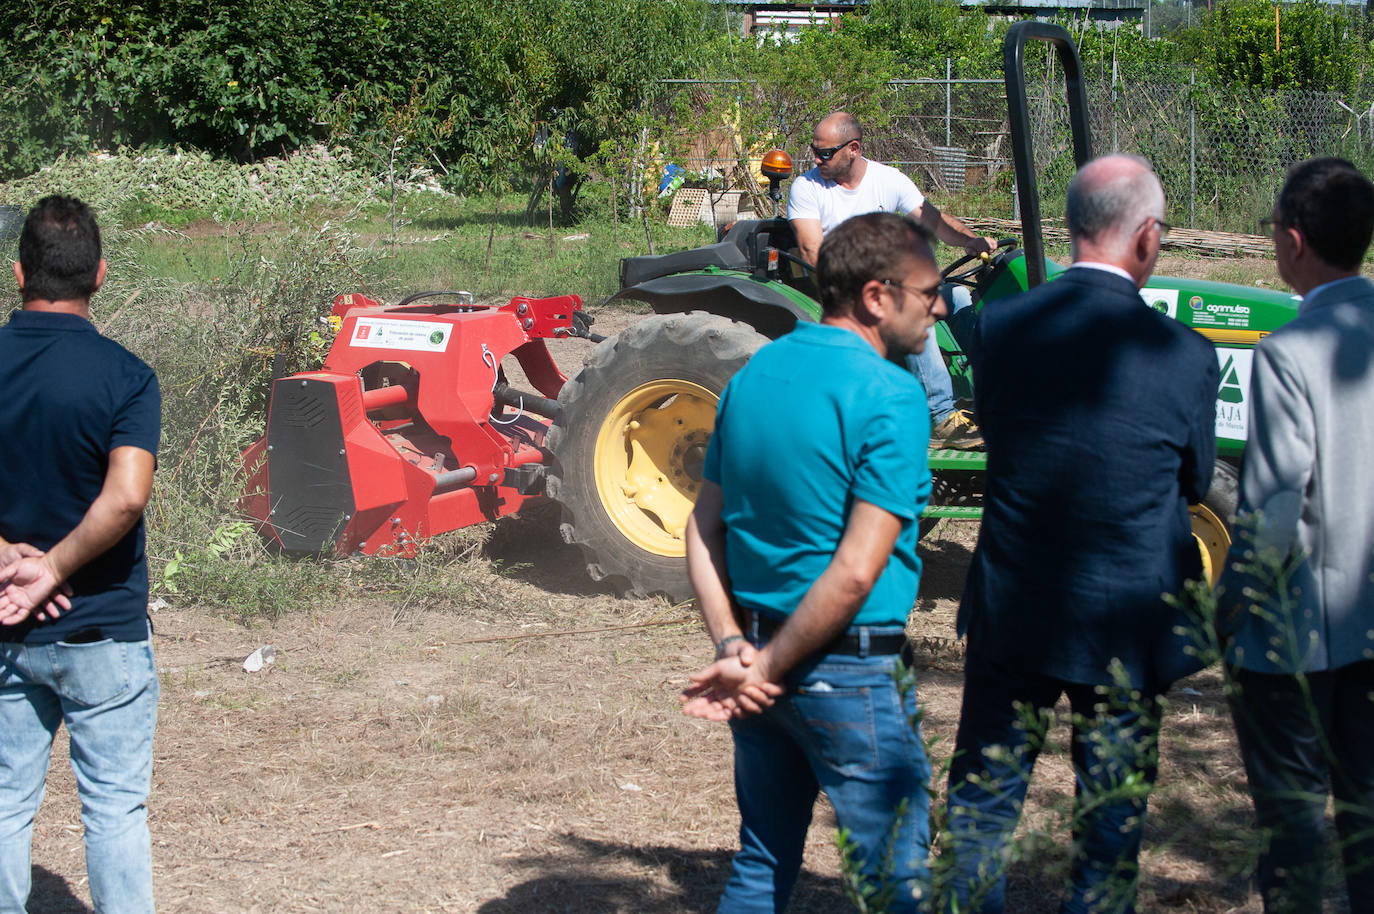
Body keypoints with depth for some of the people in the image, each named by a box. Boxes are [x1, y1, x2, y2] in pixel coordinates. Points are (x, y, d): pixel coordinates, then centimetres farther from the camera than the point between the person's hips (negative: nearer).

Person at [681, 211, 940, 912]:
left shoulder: (753, 375, 6)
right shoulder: (888, 397, -16)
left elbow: (703, 529, 7)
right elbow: (856, 572, -22)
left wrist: (733, 649, -1)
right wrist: (768, 668, -14)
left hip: (761, 654, 8)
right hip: (849, 670, -7)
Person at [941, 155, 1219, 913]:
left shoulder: (999, 326, -11)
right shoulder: (1184, 356, -17)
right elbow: (1196, 483, -1)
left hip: (1010, 613, 2)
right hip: (1126, 623, -2)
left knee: (981, 800, 19)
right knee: (1112, 820, 13)